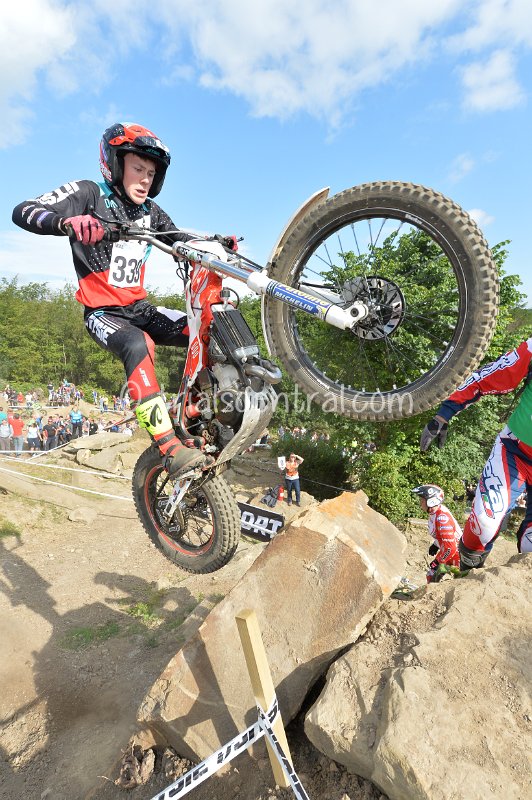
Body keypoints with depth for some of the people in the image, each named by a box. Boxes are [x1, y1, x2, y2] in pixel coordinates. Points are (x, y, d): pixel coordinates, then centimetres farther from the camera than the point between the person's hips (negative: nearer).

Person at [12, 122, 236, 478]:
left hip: (140, 308, 6)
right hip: (104, 312, -6)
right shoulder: (89, 194, -6)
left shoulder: (150, 211, 10)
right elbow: (23, 211, -17)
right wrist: (66, 222, -39)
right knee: (139, 346, -37)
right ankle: (169, 445, -38)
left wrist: (219, 242, -5)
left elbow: (182, 239, 15)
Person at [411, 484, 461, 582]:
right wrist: (435, 545, 14)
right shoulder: (434, 512, -5)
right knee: (431, 577, 14)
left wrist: (437, 562, -19)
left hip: (457, 553, -9)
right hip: (446, 550, 9)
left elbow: (450, 548, -31)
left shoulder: (441, 518, -33)